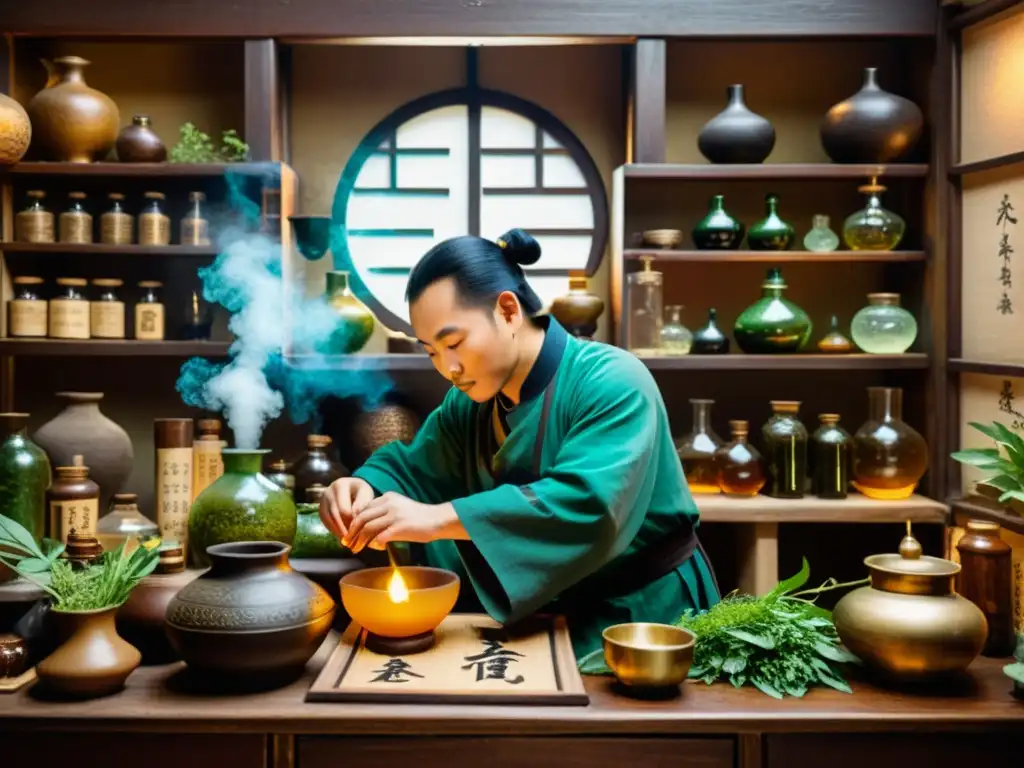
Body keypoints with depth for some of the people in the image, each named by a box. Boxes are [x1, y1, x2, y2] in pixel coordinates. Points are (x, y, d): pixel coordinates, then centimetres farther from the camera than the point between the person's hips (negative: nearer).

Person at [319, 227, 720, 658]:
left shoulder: (612, 384, -22)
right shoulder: (471, 402, 1)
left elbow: (588, 507, -36)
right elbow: (411, 467, 9)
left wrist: (438, 519, -40)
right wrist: (365, 487, -16)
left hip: (640, 618, -5)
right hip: (544, 616, 6)